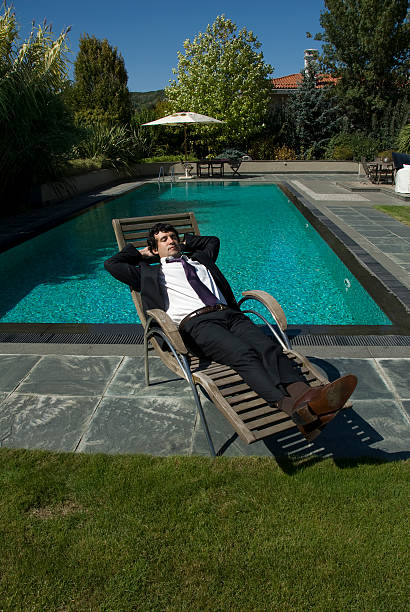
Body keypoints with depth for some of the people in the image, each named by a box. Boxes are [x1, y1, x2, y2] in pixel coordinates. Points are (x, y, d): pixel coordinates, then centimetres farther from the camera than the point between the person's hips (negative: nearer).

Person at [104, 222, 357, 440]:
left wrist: (184, 242, 45)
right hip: (196, 323, -5)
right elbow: (112, 264, 26)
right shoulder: (151, 273, 25)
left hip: (229, 314, 5)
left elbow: (213, 240, 54)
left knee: (270, 348, -26)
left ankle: (307, 397, -49)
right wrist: (141, 253, 33)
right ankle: (296, 408, -53)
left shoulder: (199, 259, 36)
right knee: (244, 355, -34)